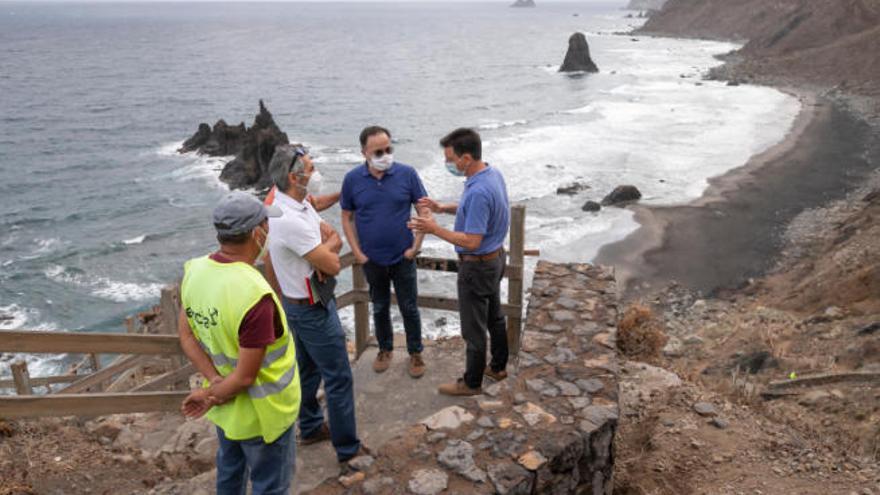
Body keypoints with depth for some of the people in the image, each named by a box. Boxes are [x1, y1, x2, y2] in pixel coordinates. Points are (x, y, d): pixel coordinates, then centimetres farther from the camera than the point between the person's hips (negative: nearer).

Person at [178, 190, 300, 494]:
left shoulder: (194, 271, -11)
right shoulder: (255, 295, -35)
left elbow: (186, 334, -2)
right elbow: (245, 376, -28)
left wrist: (214, 382, -10)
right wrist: (211, 397, -10)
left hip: (226, 406, 7)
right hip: (261, 413, -7)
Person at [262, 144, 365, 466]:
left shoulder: (300, 205, 1)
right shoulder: (291, 221, -31)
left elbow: (334, 238, 4)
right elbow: (333, 265, -26)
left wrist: (326, 245, -15)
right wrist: (330, 245, -7)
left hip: (297, 304, 10)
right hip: (313, 310, -10)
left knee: (308, 369, 23)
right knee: (338, 378, 2)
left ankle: (311, 428, 41)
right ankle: (348, 448, 15)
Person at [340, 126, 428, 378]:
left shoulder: (407, 174, -11)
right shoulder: (352, 179, -7)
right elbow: (347, 218, 2)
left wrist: (415, 247, -9)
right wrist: (357, 253, -4)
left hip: (403, 257, -1)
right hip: (372, 260, 1)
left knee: (409, 308, 9)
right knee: (380, 308, 18)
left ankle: (415, 353, 28)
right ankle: (385, 349, 38)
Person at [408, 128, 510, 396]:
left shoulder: (478, 192, -32)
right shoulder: (493, 173, -1)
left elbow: (471, 241, -30)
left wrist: (434, 229, -23)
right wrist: (443, 207, 4)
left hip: (477, 266, -10)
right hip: (496, 256, 10)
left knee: (474, 328, 7)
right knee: (494, 316, 23)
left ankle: (472, 383, 23)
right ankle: (498, 366, 40)